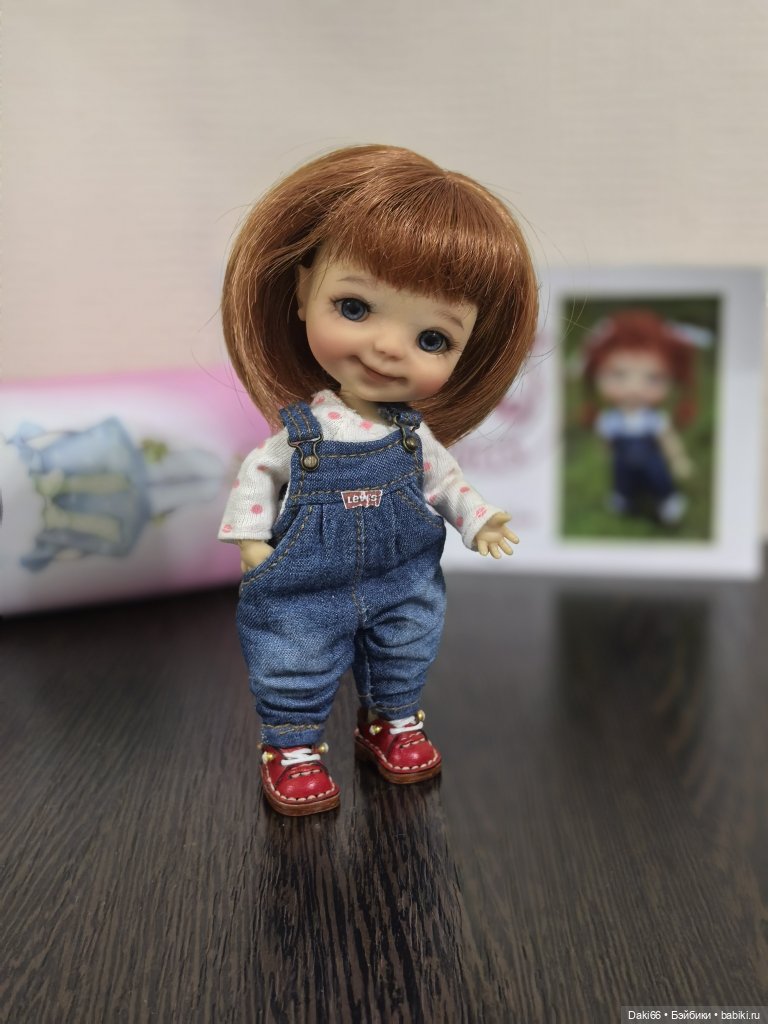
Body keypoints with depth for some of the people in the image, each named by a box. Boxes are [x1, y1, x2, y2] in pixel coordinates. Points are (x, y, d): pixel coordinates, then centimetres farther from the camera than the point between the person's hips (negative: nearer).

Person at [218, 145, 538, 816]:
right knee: (293, 670, 8)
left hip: (402, 583, 3)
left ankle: (393, 723, 45)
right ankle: (293, 748, 29)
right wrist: (250, 536, -12)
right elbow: (257, 476, -5)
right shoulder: (299, 428, -18)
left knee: (403, 660, 20)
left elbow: (444, 480, 6)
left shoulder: (415, 433, -10)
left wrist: (478, 521, -2)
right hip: (304, 590, -3)